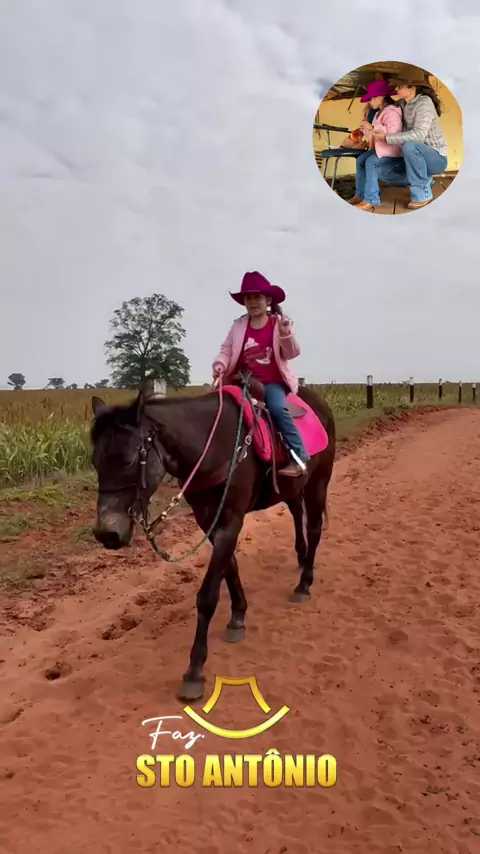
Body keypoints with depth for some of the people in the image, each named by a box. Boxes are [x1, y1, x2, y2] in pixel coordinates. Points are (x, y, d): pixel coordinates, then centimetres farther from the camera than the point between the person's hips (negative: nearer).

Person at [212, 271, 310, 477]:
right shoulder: (238, 326, 7)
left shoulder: (280, 324, 1)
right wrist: (220, 365, -16)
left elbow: (292, 353, -3)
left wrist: (286, 335, -22)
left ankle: (299, 456, -24)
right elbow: (226, 350, 5)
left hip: (273, 382, -4)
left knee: (277, 407, -30)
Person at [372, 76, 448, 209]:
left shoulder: (424, 102, -19)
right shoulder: (403, 104, 4)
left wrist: (387, 138, -30)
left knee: (409, 146, -35)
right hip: (420, 156, 8)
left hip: (436, 158, -8)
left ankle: (422, 193, -21)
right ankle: (424, 180, 15)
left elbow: (418, 134, -31)